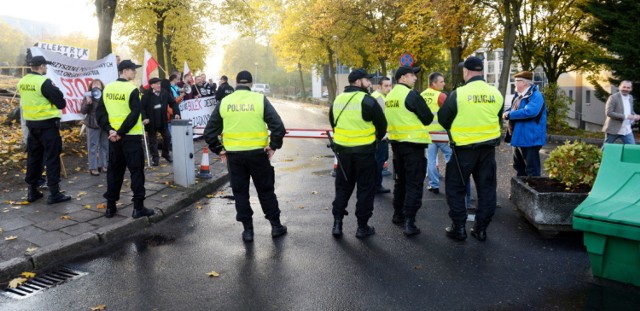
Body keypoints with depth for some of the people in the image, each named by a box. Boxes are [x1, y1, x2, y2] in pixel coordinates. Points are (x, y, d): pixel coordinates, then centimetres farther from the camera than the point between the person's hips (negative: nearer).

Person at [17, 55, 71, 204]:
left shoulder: (22, 82, 8)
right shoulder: (44, 82, -16)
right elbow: (61, 103, -15)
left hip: (31, 123, 8)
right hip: (47, 124, -8)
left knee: (33, 157, 14)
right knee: (52, 158, -3)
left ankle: (32, 191, 20)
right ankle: (54, 193, -1)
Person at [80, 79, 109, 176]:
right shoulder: (88, 96, 0)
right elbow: (83, 111, -4)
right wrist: (88, 103, -19)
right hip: (93, 125, -2)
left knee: (104, 146, 10)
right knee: (93, 146, 0)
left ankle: (104, 165, 21)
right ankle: (93, 167, 5)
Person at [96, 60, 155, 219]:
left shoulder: (107, 88, 8)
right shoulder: (132, 89, -11)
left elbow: (100, 112, 4)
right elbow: (134, 114, -20)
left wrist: (109, 129, -3)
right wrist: (121, 132, -15)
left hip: (113, 137, 6)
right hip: (130, 136, -6)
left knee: (114, 170, 13)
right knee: (136, 170, 0)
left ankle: (110, 207, 17)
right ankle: (138, 207, 1)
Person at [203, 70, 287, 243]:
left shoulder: (224, 102, 2)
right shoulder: (260, 99, -5)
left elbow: (209, 132, 3)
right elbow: (278, 126, -13)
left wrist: (218, 150, 11)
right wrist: (273, 146, -2)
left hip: (233, 155, 1)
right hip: (257, 153, -1)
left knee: (240, 192, 13)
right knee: (265, 190, 13)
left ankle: (247, 230, 17)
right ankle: (276, 226, 21)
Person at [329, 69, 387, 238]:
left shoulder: (337, 100, 7)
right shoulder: (367, 100, -13)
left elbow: (333, 123, 17)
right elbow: (382, 124, -5)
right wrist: (377, 138, 15)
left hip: (343, 150, 5)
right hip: (364, 151, -5)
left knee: (342, 187, 16)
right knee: (365, 188, 6)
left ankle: (337, 223, 14)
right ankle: (362, 227, 11)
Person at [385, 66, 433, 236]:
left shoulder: (390, 96, 9)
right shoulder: (411, 95, -15)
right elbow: (428, 119, -10)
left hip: (396, 142, 8)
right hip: (413, 144, -8)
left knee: (401, 180, 20)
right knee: (414, 183, -2)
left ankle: (398, 214, 30)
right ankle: (409, 222, -4)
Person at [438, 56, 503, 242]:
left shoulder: (458, 94, -13)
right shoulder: (496, 94, 0)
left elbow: (443, 119, -2)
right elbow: (497, 118, 14)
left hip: (464, 148, -4)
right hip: (489, 147, 4)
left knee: (456, 187, 9)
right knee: (487, 187, 13)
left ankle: (459, 228, 11)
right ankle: (481, 228, 18)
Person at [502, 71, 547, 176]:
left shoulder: (536, 96, -16)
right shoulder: (519, 96, 14)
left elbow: (529, 111, -31)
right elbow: (514, 110, 23)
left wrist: (509, 115, -21)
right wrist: (507, 113, -2)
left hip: (529, 138, -10)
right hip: (518, 137, 10)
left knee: (532, 169, -4)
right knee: (519, 166, 19)